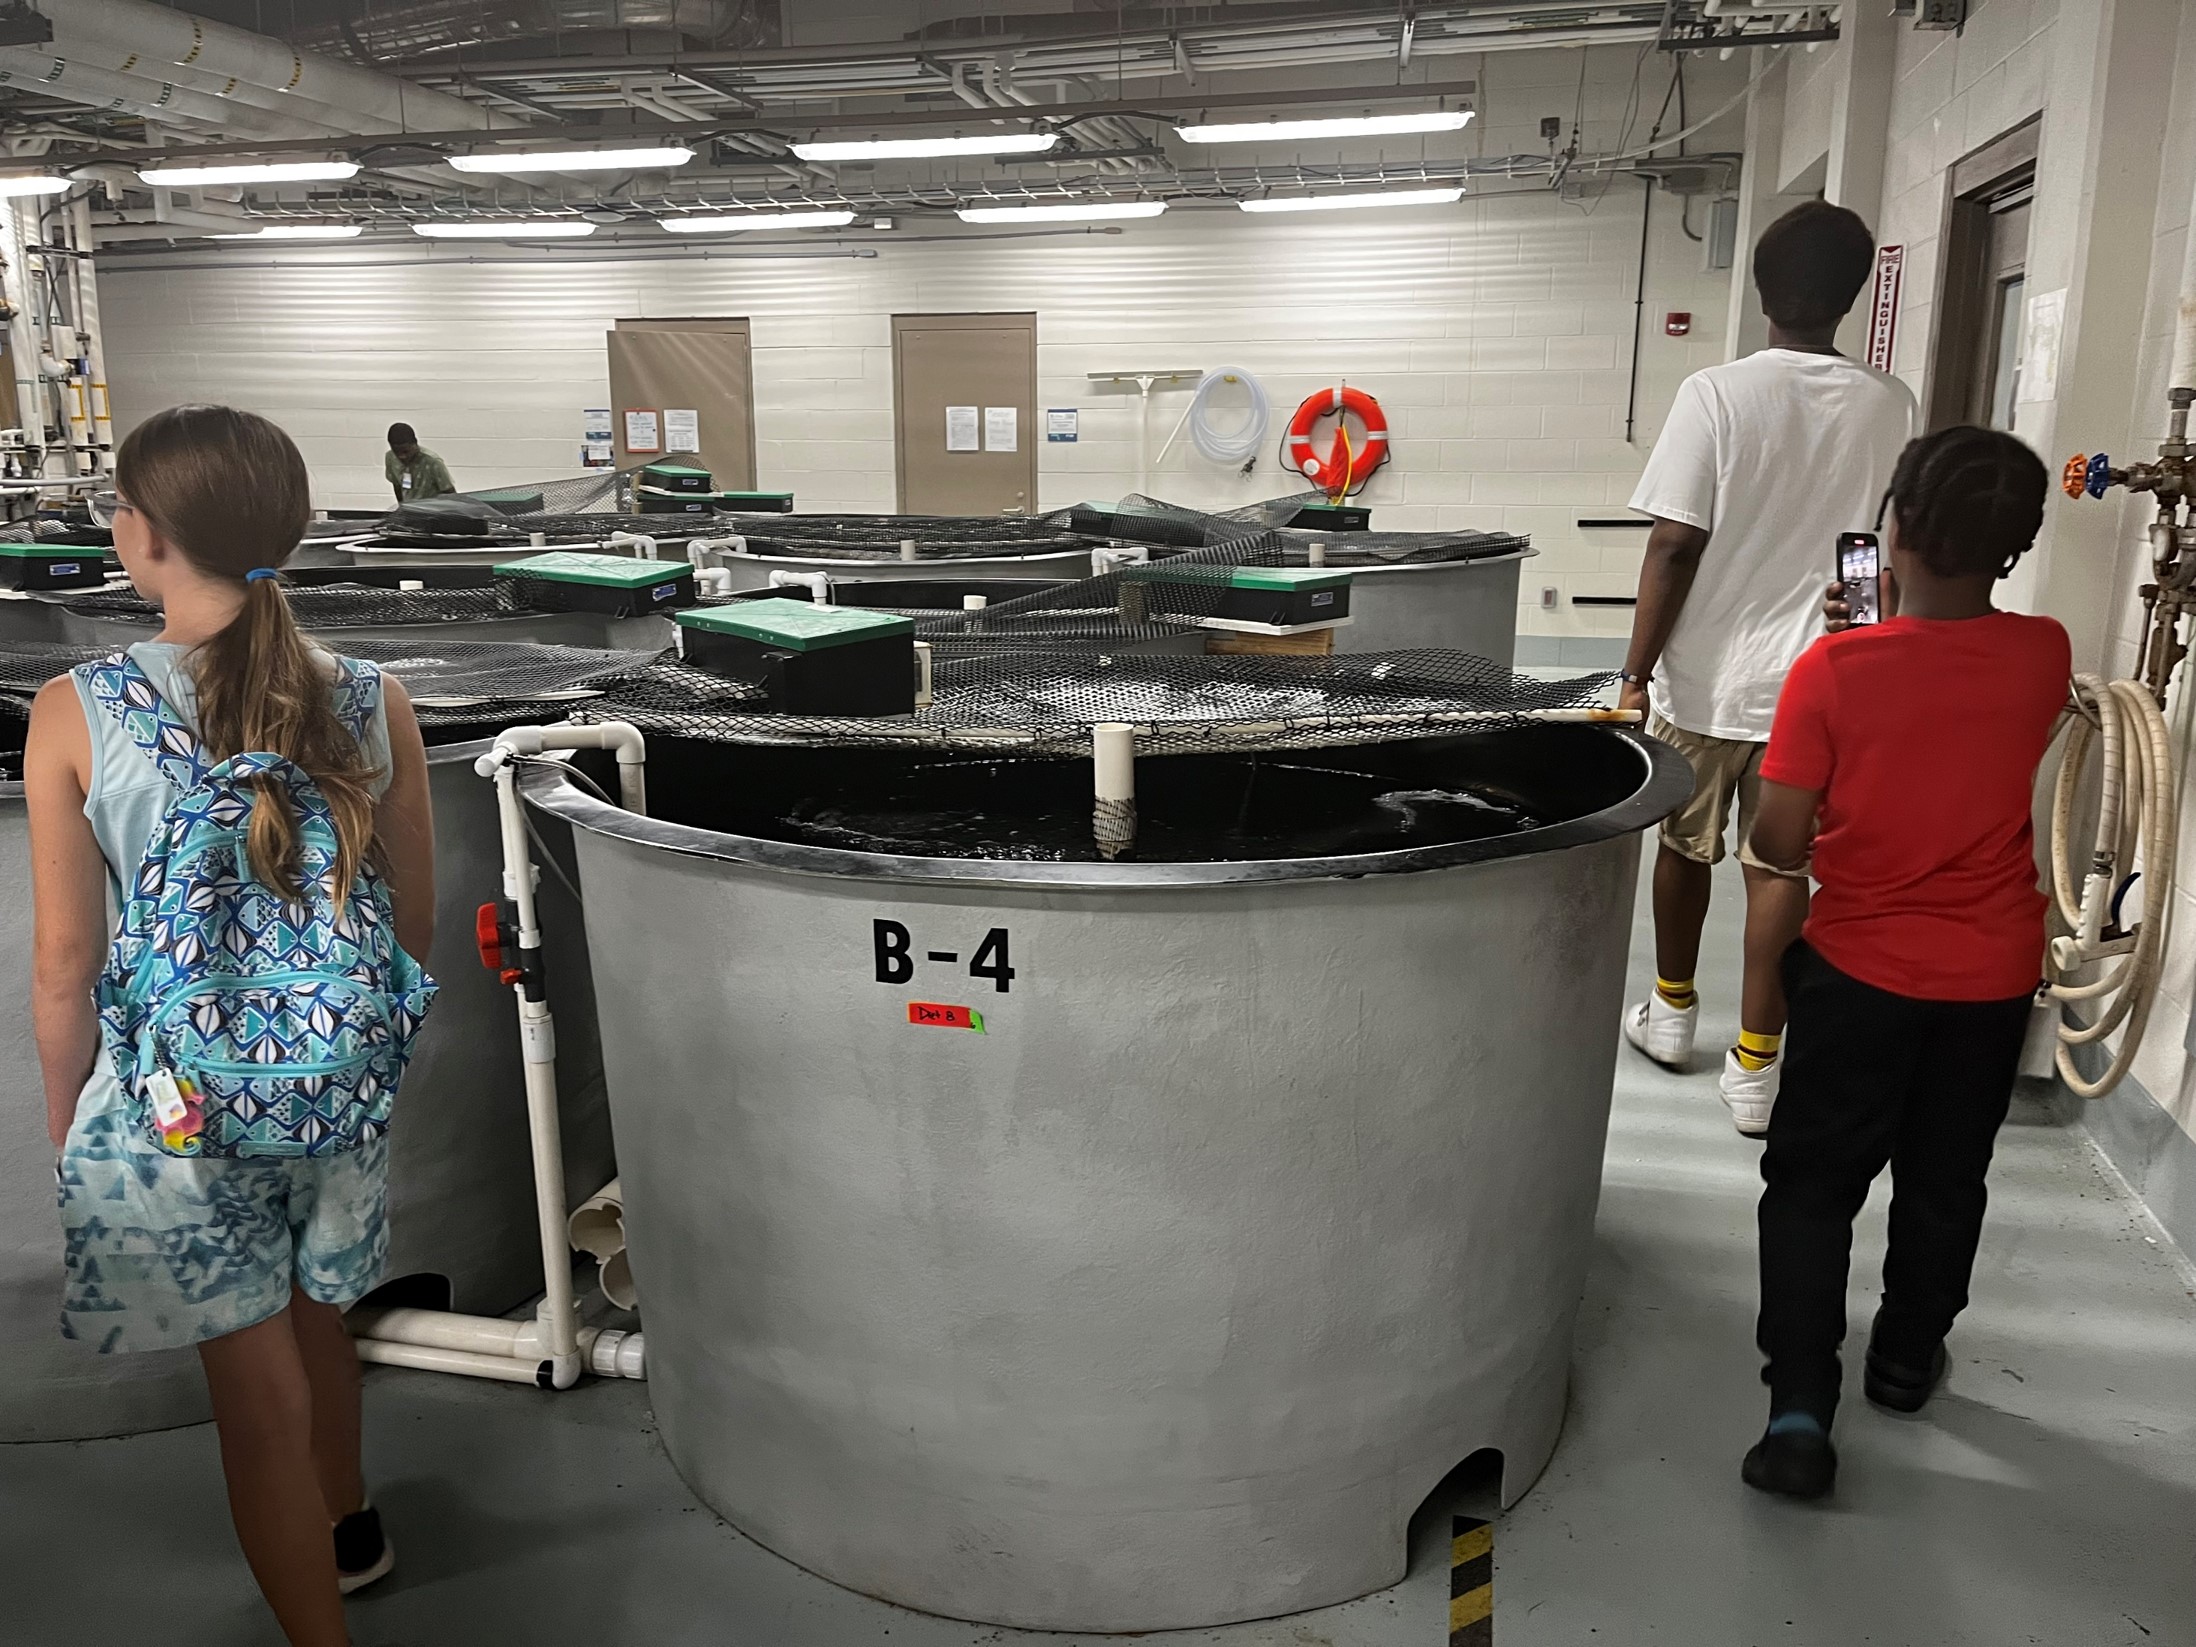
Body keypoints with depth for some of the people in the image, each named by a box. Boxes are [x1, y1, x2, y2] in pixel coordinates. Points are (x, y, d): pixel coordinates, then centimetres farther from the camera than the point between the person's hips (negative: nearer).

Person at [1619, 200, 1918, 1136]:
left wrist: (1636, 672, -8)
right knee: (1781, 867, 7)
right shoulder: (1891, 408, -1)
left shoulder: (1717, 394, -12)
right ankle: (1754, 1066, 11)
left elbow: (1674, 547, -14)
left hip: (1705, 674, -2)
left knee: (1686, 845, 17)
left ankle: (1673, 1013, 35)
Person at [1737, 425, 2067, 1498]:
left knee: (1813, 1183, 9)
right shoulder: (2045, 657, -9)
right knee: (1944, 1184, 21)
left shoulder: (1835, 669, -19)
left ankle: (1799, 1403, 1)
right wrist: (1907, 613, 9)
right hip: (1994, 976, 3)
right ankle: (1907, 1359, 39)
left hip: (1859, 972, -3)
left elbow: (1777, 842, -17)